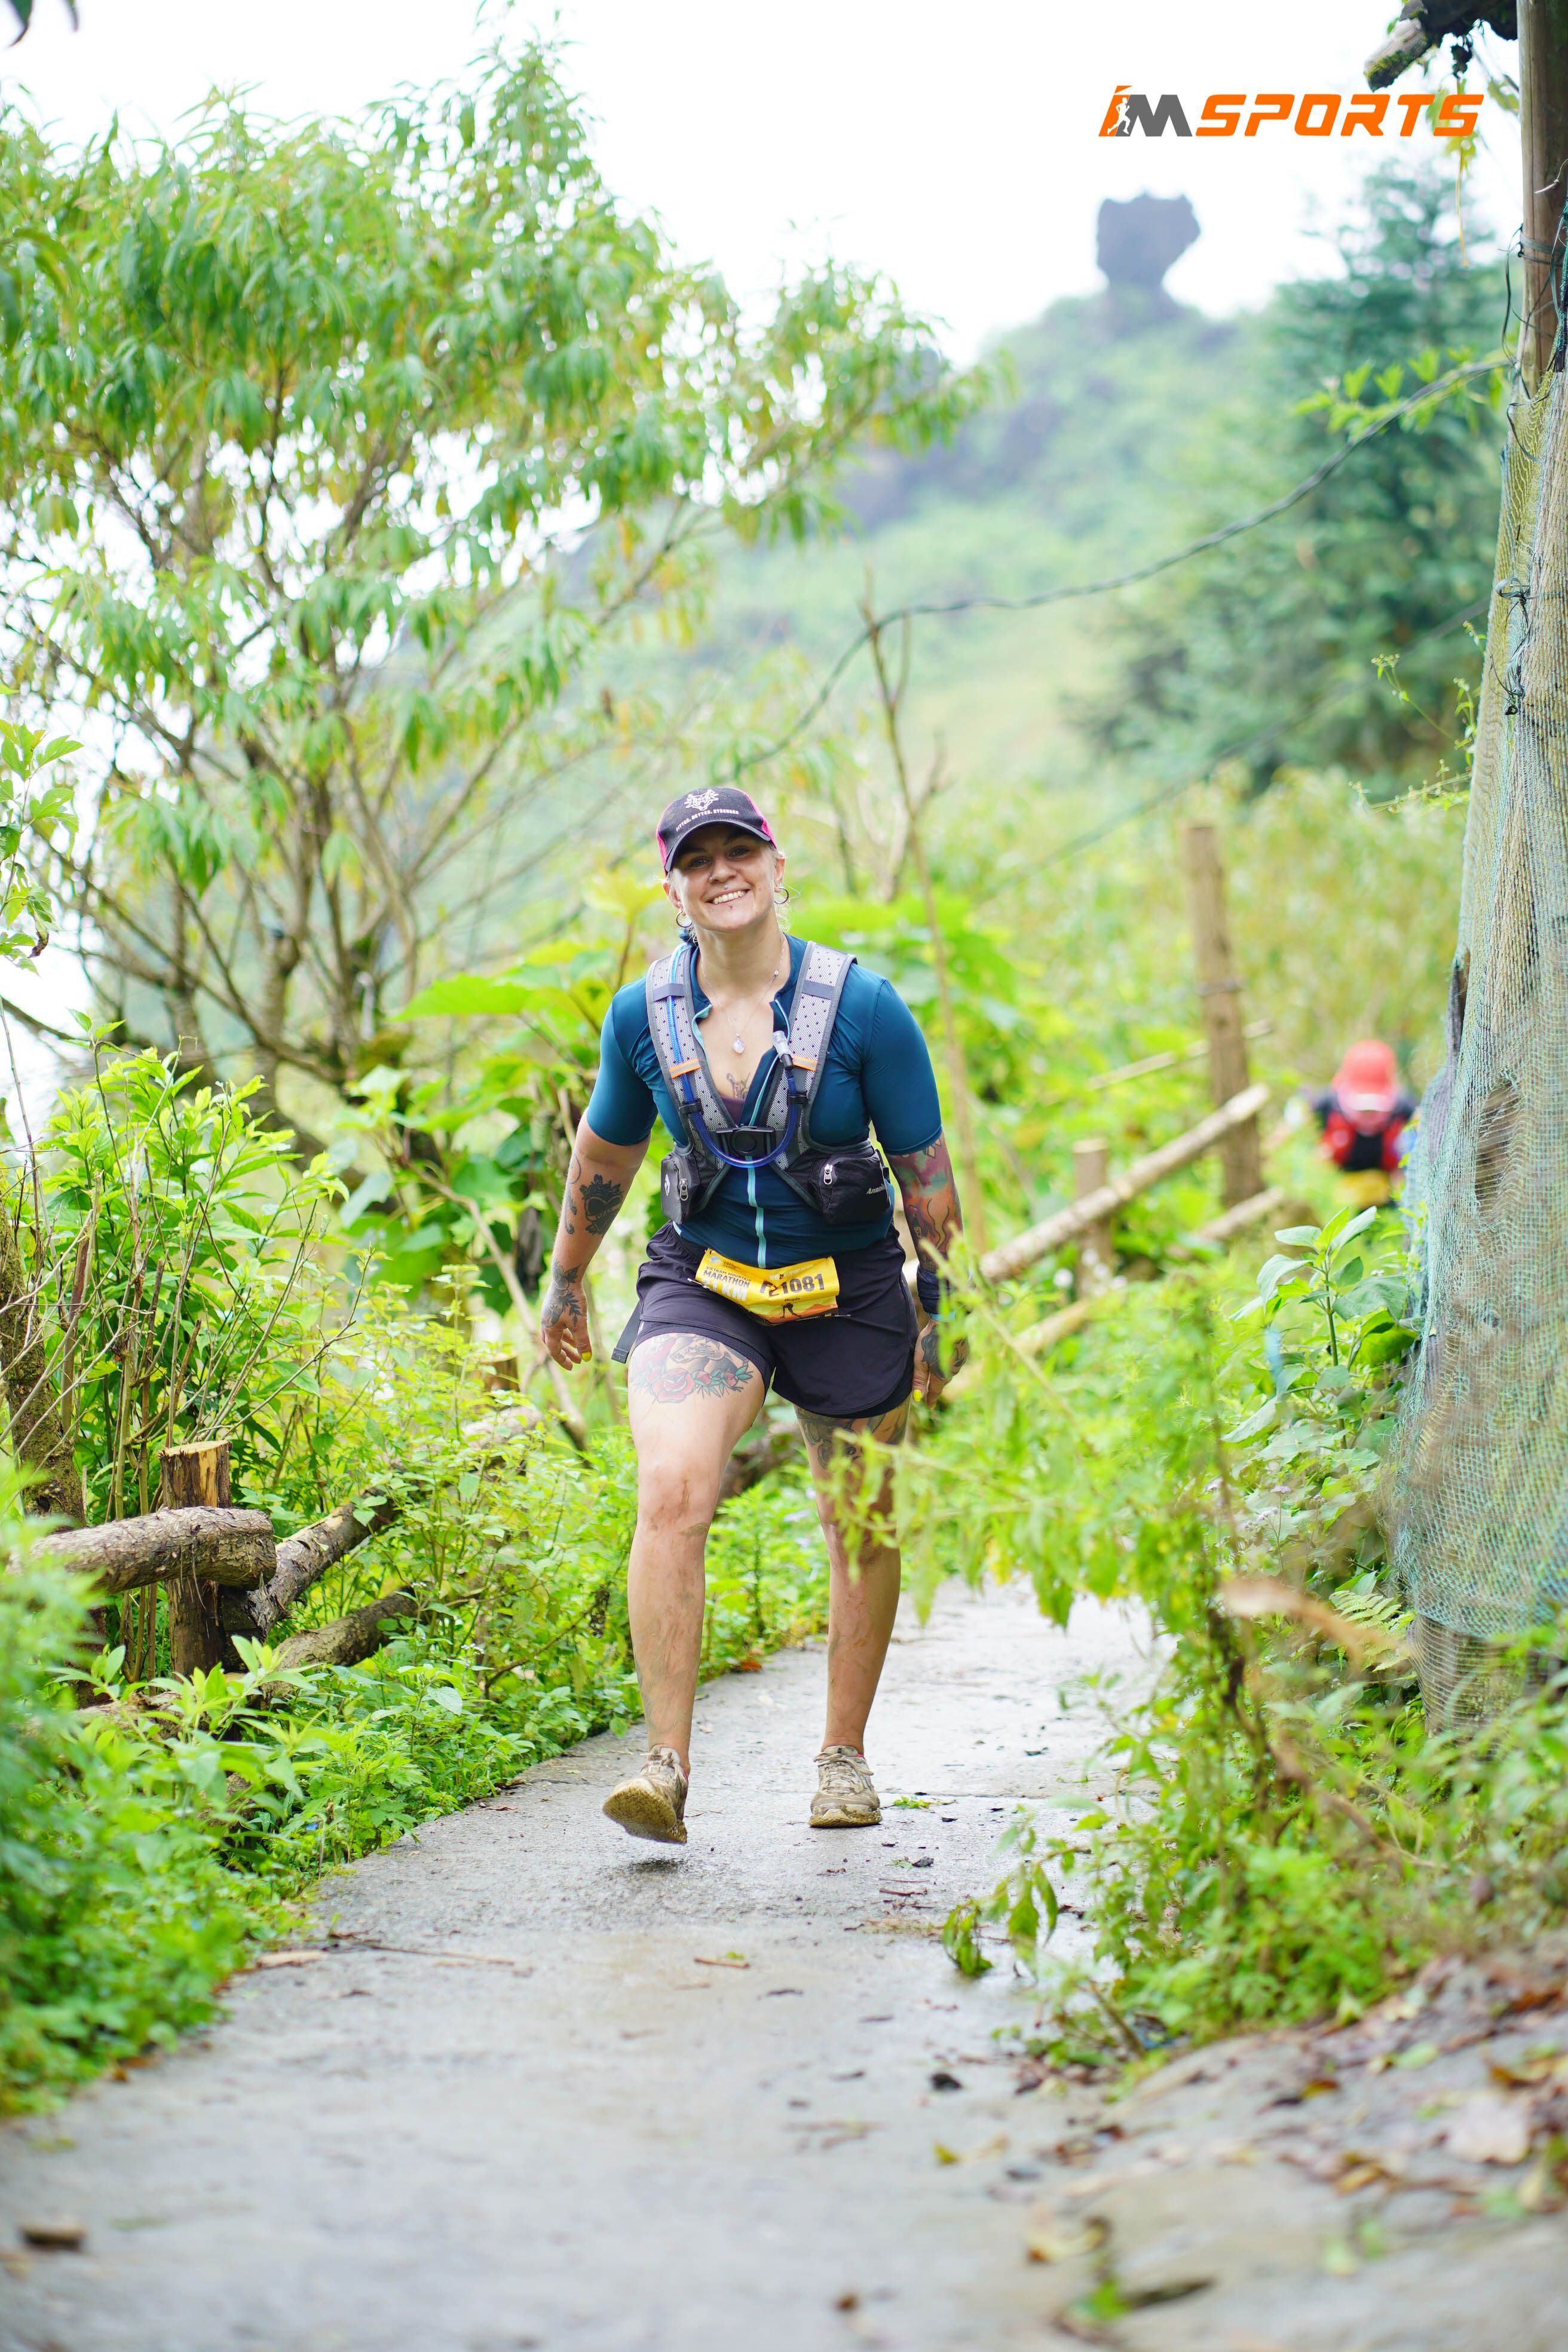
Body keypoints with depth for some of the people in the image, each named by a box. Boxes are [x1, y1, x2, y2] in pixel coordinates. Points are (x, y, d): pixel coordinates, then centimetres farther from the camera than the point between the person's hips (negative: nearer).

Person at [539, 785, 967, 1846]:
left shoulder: (863, 1007, -12)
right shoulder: (642, 1015, -4)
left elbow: (927, 1171, -4)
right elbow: (605, 1151, 13)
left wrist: (946, 1317, -3)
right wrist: (566, 1281, 22)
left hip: (849, 1290, 0)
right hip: (703, 1281, 1)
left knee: (863, 1528, 11)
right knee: (671, 1497, -22)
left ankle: (845, 1756, 31)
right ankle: (668, 1767, -20)